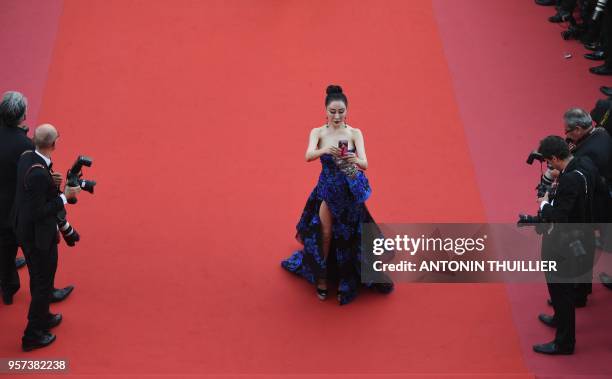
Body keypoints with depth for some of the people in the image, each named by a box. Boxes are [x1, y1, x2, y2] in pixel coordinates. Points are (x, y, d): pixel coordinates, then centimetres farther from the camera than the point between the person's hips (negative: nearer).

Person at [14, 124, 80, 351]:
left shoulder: (27, 157, -3)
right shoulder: (39, 174, -31)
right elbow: (39, 212, -26)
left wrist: (52, 183, 5)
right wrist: (64, 197, -20)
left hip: (25, 230, 9)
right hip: (39, 236, -9)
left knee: (38, 279, 26)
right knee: (44, 284, 7)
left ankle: (42, 317, 45)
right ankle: (32, 335, 18)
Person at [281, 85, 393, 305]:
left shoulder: (355, 133, -7)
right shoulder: (318, 132, -6)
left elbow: (365, 163, -19)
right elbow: (308, 156, -25)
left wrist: (356, 161, -43)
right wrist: (324, 151, -46)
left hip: (350, 191, 0)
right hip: (327, 190, 0)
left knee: (348, 236, 4)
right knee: (325, 233, -6)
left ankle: (347, 281, 23)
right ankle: (322, 278, 12)